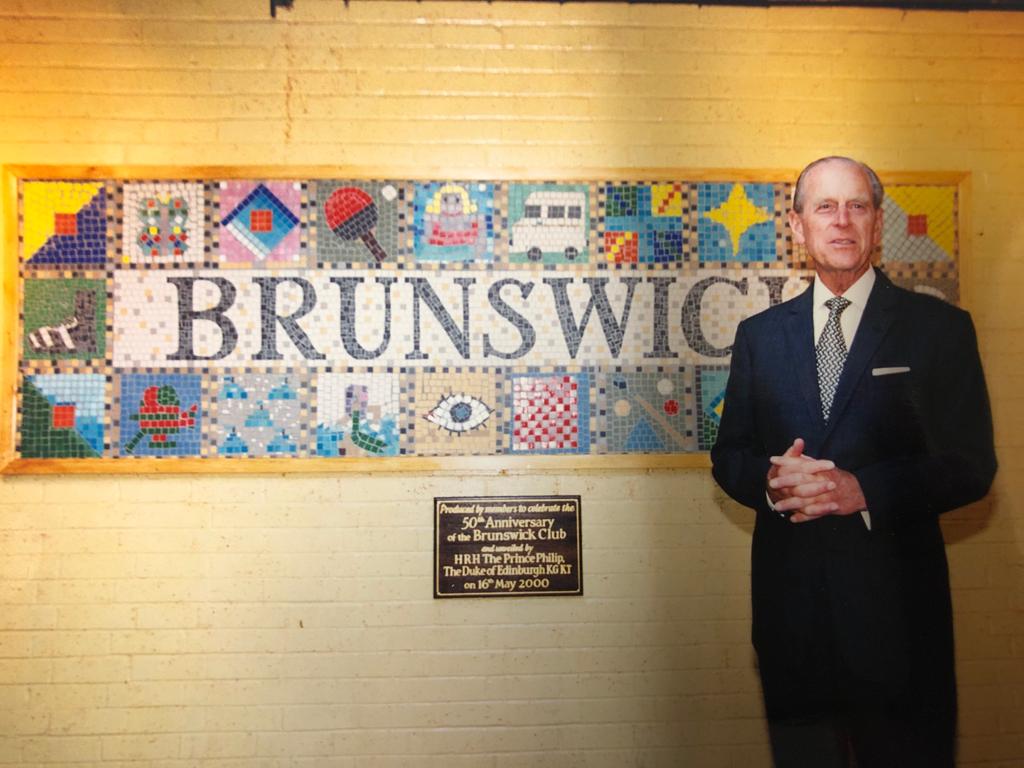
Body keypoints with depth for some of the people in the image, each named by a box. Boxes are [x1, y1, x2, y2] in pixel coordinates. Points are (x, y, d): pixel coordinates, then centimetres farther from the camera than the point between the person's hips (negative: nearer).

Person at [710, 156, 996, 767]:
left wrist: (864, 489, -19)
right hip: (789, 596, 3)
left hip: (896, 600, -2)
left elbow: (971, 465, -5)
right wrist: (770, 480, -15)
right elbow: (729, 456, 7)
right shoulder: (760, 334, 7)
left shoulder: (939, 327, 0)